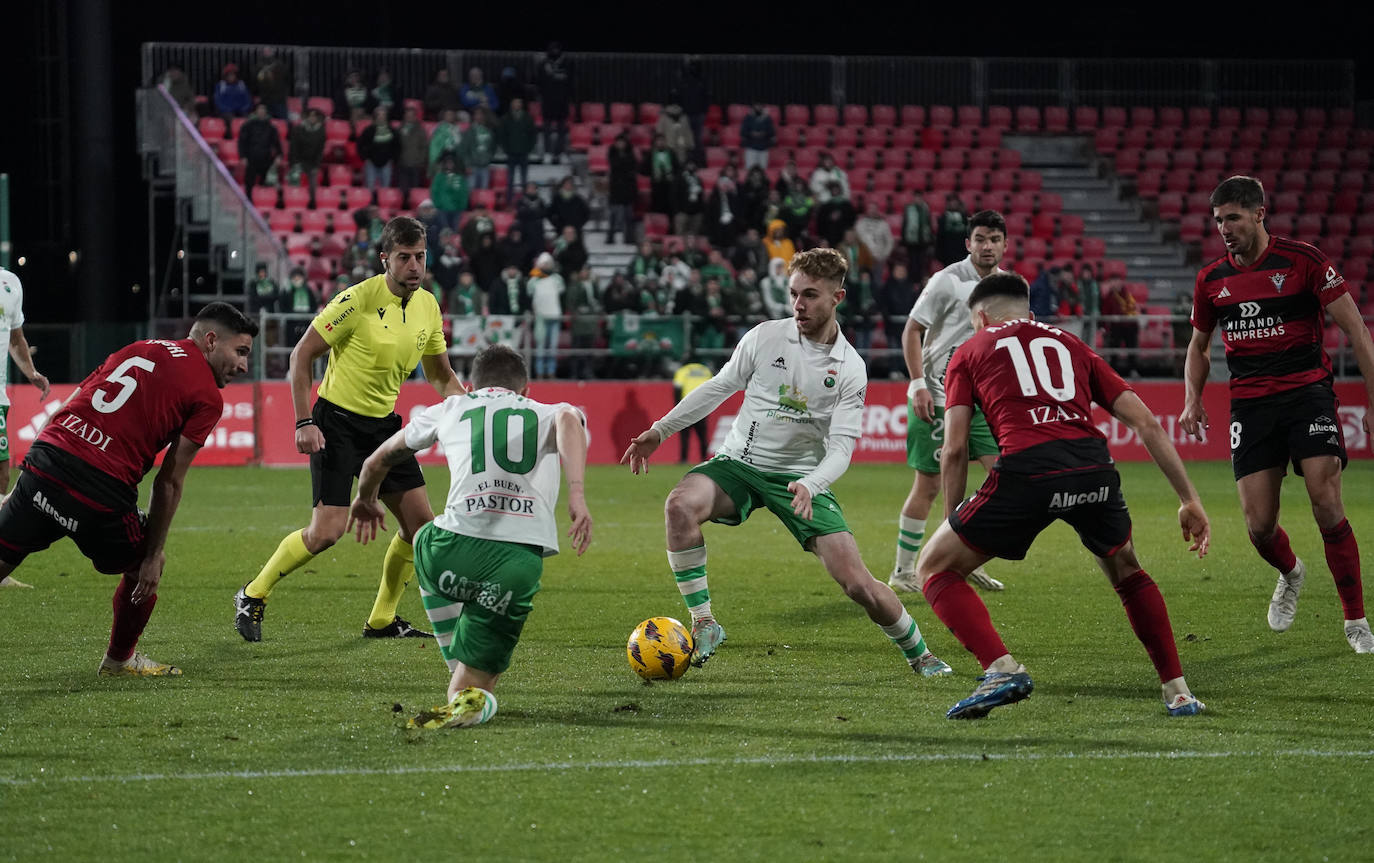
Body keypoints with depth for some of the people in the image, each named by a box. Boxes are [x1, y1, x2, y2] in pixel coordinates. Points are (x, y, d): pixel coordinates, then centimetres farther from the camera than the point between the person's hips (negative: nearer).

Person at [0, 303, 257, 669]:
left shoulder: (137, 349, 22)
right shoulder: (208, 396, 5)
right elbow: (170, 482, 2)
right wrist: (155, 555, 7)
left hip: (44, 460, 5)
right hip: (101, 493, -5)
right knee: (143, 569, 23)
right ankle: (119, 660, 39)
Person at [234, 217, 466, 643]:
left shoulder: (428, 306, 3)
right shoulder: (359, 300, -18)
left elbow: (441, 375, 16)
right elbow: (302, 355, -13)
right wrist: (304, 422, -19)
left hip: (384, 423, 7)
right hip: (337, 422, -7)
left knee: (420, 522, 0)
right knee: (327, 531, -15)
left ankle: (382, 620, 16)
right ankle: (253, 597, 5)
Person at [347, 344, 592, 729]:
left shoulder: (452, 409, 27)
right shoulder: (546, 413, 24)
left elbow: (377, 463, 39)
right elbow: (568, 419, -4)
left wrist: (366, 502, 60)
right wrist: (577, 493, -17)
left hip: (459, 549, 0)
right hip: (523, 563, 0)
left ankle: (463, 677, 29)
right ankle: (471, 688, -21)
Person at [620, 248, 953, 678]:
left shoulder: (849, 369, -7)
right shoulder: (765, 337, -4)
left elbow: (840, 448, -12)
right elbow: (719, 387, 9)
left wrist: (809, 487, -32)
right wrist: (660, 431, 7)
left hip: (801, 476, -1)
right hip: (738, 463, 1)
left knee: (858, 584, -12)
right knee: (681, 505, -33)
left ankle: (919, 655, 15)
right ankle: (703, 623, -20)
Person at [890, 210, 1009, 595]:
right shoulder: (948, 281, -10)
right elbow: (911, 332, -8)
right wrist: (918, 384, -16)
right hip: (937, 398, -6)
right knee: (928, 484, -4)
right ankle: (903, 571, 8)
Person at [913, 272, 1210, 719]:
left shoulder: (971, 351, 23)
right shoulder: (1071, 346, 31)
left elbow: (955, 450, 13)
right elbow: (1146, 423, 23)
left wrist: (951, 519, 24)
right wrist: (1189, 500, 25)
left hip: (1027, 469, -4)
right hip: (1093, 467, 4)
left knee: (935, 569, 15)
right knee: (1126, 572, 33)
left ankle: (1002, 669, -4)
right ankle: (1178, 692, 26)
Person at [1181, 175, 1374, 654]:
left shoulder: (1302, 260, -7)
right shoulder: (1211, 279, 7)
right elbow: (1198, 346, 22)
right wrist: (1193, 400, 5)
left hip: (1308, 392, -3)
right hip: (1250, 405, 3)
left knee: (1326, 505, -17)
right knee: (1258, 525, -4)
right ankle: (1289, 575, 33)